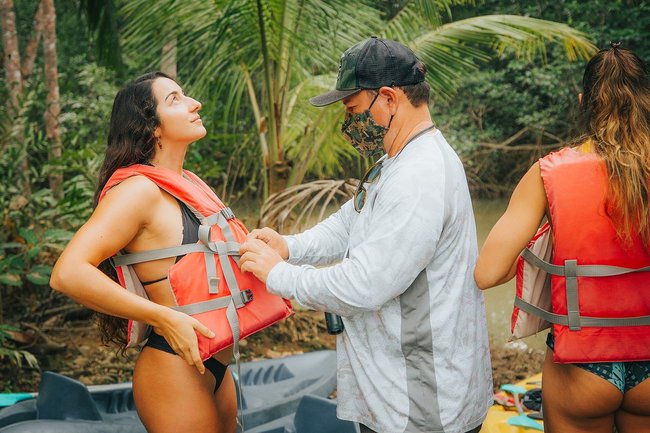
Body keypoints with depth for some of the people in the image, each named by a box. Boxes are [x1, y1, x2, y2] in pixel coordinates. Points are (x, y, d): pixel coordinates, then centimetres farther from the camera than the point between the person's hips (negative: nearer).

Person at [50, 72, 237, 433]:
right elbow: (67, 273, -27)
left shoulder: (189, 184, 9)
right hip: (175, 372, -8)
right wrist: (164, 318, -25)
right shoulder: (139, 189, -16)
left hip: (215, 368, 9)